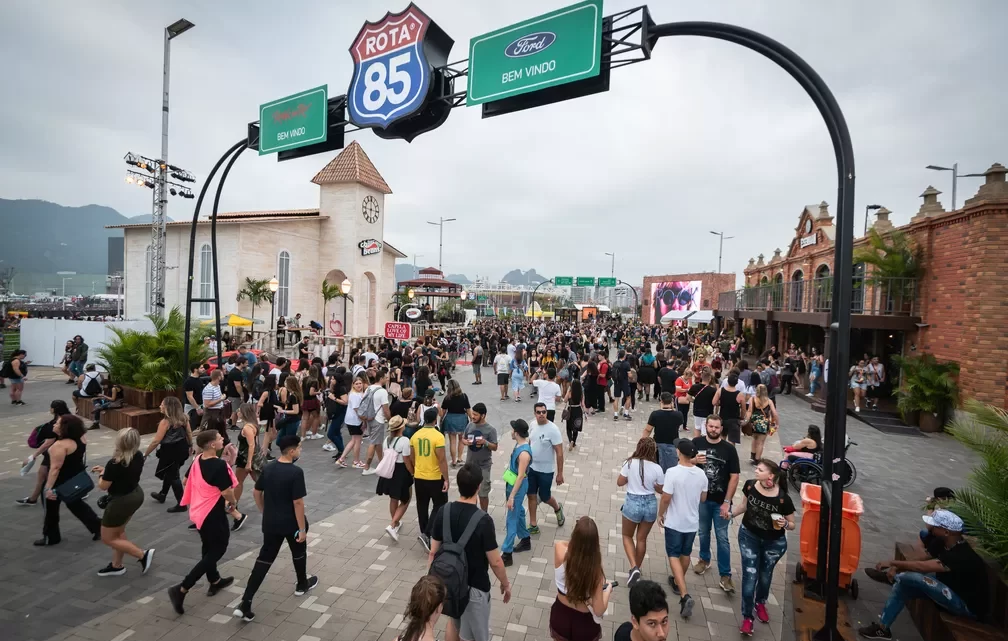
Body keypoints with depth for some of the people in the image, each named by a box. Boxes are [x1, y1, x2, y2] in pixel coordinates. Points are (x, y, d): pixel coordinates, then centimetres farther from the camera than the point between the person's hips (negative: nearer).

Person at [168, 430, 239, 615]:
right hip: (213, 515, -9)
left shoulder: (197, 460, -1)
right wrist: (233, 502, -4)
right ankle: (181, 589, 2)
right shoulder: (220, 465, -27)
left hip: (198, 512, 9)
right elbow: (227, 493, -25)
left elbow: (186, 481, 13)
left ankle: (215, 581, 41)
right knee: (217, 551, 6)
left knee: (208, 548, 24)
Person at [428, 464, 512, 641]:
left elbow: (433, 552, -4)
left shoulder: (443, 512, -13)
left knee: (453, 621, 30)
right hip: (474, 587, -5)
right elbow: (495, 562, -17)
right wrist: (505, 584, 0)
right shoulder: (483, 520, -27)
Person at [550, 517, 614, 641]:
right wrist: (608, 589, -4)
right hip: (585, 623, -1)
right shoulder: (595, 572, -30)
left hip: (560, 616, 1)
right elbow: (599, 611, -19)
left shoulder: (560, 551, -26)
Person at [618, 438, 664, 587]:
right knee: (642, 539, 18)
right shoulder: (657, 468, -11)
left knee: (627, 536, 17)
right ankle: (637, 569, 29)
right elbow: (661, 490, 1)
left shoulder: (630, 463, -15)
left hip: (633, 503, -2)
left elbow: (620, 482, -4)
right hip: (651, 504, 2)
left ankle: (634, 568, 0)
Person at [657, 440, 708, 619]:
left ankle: (685, 595, -7)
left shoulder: (672, 472, -24)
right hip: (692, 522, 5)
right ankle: (678, 582, 41)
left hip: (675, 522, -5)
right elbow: (703, 498, 5)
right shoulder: (701, 474, -7)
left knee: (674, 556, 5)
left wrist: (661, 514, -2)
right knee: (685, 554, 22)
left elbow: (666, 498, -19)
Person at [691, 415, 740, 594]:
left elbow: (734, 477, -8)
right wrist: (694, 461, -19)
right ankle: (704, 559, 41)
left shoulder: (729, 449, -9)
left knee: (722, 538, 2)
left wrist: (727, 502, -11)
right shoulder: (696, 443, -5)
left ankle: (725, 576, 12)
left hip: (721, 501, -2)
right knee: (703, 533, 18)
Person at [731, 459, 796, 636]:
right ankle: (747, 617, 17)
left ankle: (760, 603, 52)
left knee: (765, 575, 23)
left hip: (774, 542, -1)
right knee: (750, 576, -1)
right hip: (749, 536, 1)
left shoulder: (782, 499, -28)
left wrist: (784, 524, -33)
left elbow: (792, 525, -14)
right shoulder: (750, 485, -20)